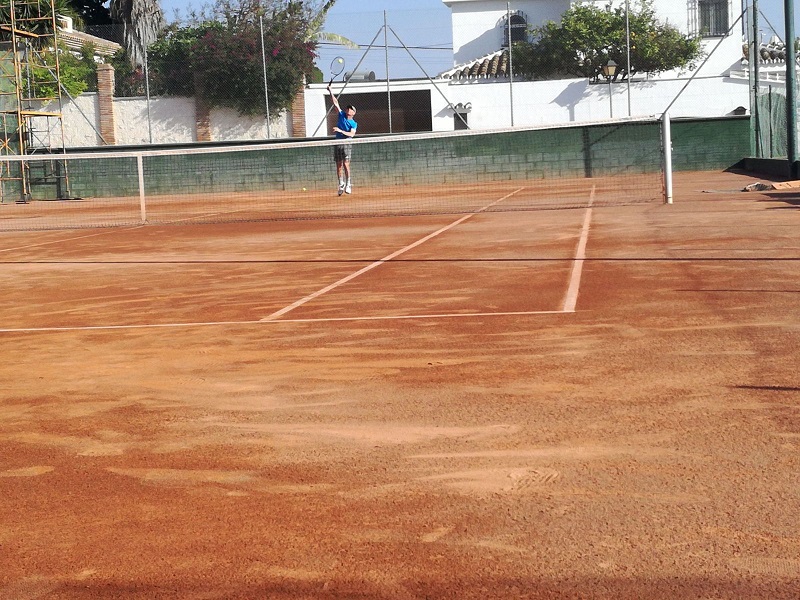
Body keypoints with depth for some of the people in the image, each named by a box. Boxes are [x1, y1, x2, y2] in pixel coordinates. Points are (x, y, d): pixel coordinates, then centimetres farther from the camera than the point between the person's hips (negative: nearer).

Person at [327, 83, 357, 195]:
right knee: (339, 165, 5)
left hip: (347, 143, -4)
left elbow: (352, 134, -15)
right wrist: (330, 92, 8)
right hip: (337, 143, 4)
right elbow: (335, 103, 11)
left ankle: (348, 184, -10)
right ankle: (341, 184, 12)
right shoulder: (341, 115, 12)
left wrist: (341, 131, -24)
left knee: (346, 164, -13)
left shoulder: (353, 124, 1)